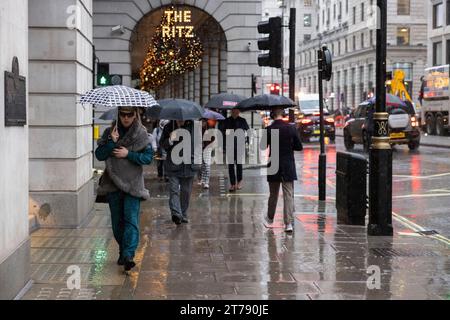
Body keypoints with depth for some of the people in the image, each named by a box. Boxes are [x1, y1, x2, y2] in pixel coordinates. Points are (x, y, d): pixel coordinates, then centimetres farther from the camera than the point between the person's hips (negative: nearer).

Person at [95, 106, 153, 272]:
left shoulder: (141, 134, 2)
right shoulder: (109, 132, 6)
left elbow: (148, 157, -4)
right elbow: (99, 155, -1)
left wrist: (128, 154, -14)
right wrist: (111, 142, -14)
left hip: (133, 183, -3)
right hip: (113, 183, 3)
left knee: (131, 219, -14)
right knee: (117, 221, 9)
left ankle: (128, 255, -21)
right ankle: (122, 251, 24)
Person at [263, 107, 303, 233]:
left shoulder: (269, 130, -9)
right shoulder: (291, 128, -7)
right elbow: (299, 147, -1)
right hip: (288, 167, -1)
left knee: (273, 194, 17)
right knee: (288, 195, 1)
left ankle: (270, 218, 33)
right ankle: (288, 223, -7)